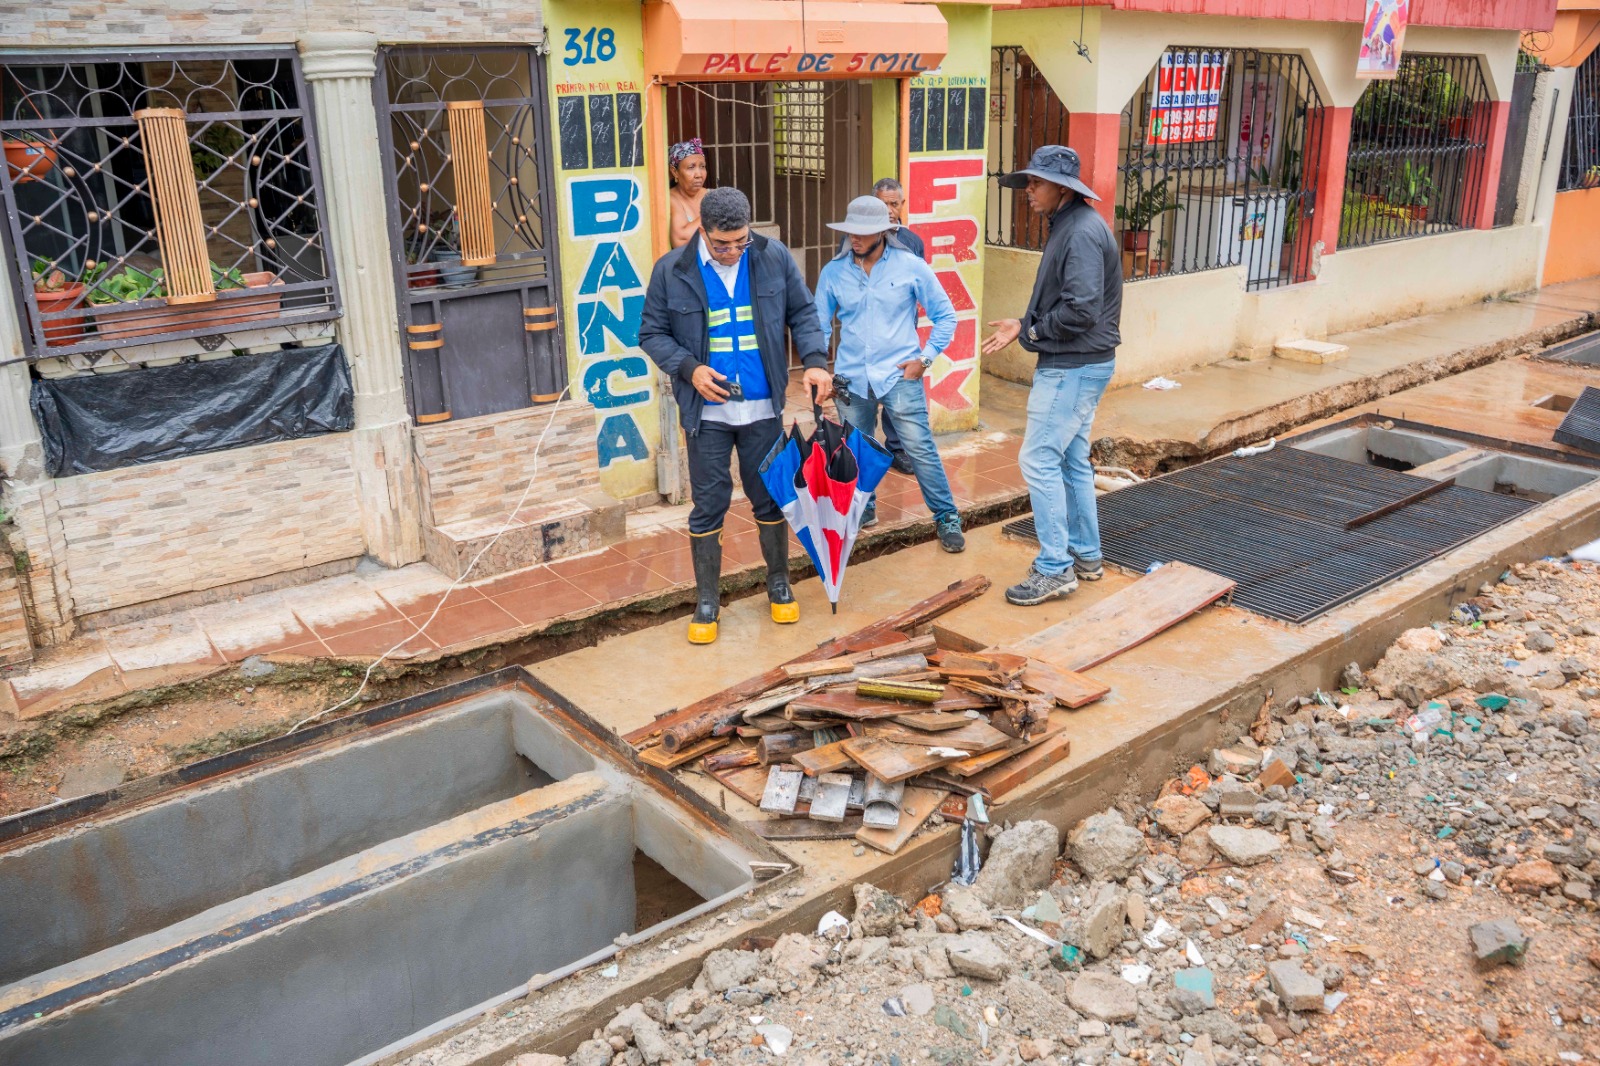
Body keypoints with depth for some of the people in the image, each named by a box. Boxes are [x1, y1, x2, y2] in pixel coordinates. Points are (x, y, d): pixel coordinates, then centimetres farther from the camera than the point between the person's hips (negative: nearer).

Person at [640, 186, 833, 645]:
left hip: (763, 408, 1)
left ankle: (779, 585, 33)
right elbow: (652, 333, 0)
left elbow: (802, 313, 4)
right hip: (706, 411, -1)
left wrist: (815, 360, -12)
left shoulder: (774, 258, -4)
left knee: (770, 499, 13)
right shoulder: (671, 271, -7)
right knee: (708, 507, 6)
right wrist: (688, 368, -16)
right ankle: (706, 602, 20)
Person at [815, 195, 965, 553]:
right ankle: (862, 509, 35)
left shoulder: (911, 266, -5)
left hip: (900, 376, -3)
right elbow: (819, 325, 10)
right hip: (851, 379, 3)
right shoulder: (833, 272, 0)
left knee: (921, 449, -5)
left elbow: (945, 316, 2)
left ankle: (946, 518, 8)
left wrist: (925, 357, -6)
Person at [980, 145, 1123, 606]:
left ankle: (1055, 569, -1)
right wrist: (1024, 325, 6)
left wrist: (1033, 330, -12)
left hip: (1072, 367, -11)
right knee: (1071, 460, 16)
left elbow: (1082, 309, -26)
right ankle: (1086, 555, 27)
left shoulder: (1082, 231, -18)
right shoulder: (1068, 226, 14)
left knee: (1039, 460, -8)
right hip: (1076, 364, 11)